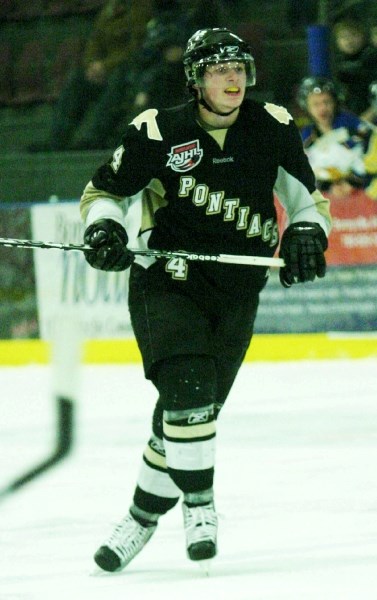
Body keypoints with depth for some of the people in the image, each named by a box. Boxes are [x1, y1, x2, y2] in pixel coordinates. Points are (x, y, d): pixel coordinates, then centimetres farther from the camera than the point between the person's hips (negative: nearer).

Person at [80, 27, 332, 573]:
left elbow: (307, 197, 11)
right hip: (166, 284, -3)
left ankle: (143, 517, 19)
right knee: (186, 389, -23)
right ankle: (198, 506, -8)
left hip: (235, 295, 3)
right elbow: (105, 191, 2)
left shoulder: (272, 129, 0)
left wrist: (307, 232, -10)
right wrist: (103, 227, -19)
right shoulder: (158, 133, -9)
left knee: (194, 411, 3)